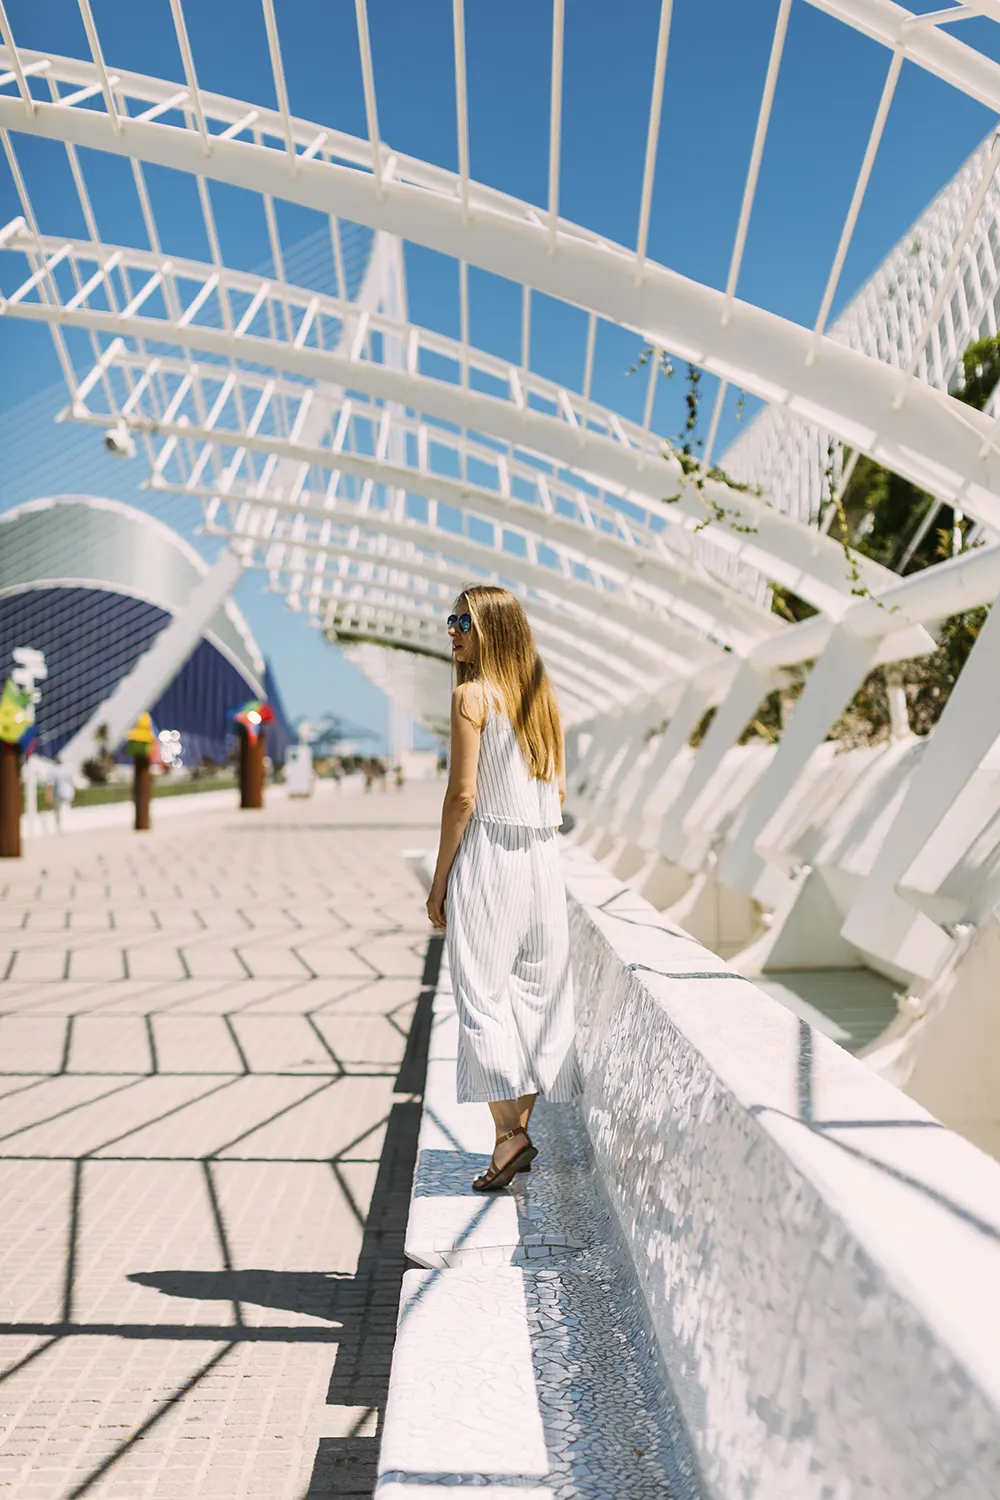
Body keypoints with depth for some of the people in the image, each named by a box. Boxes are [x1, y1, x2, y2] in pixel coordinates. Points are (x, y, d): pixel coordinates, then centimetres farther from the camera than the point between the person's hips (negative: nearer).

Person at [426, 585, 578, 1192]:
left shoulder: (472, 695, -9)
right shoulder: (544, 695, 11)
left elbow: (463, 795, -14)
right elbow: (559, 790, 13)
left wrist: (439, 880, -7)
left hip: (486, 854, -7)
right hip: (543, 857, 7)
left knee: (483, 991, 0)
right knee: (535, 990, 11)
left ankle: (508, 1135, -1)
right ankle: (521, 1127, 21)